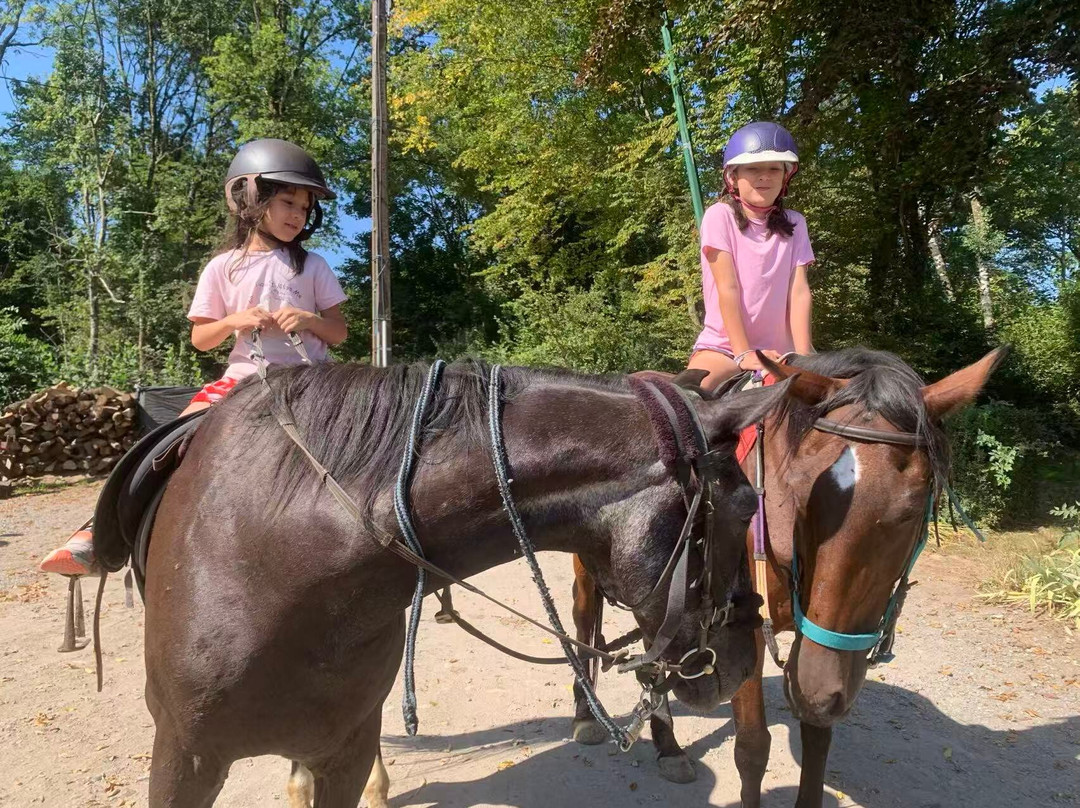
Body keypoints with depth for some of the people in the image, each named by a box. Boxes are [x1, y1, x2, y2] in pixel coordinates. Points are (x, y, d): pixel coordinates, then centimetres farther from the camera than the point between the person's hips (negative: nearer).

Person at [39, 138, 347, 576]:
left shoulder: (312, 266, 7)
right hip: (242, 377, 0)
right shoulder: (223, 268, 6)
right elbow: (200, 339, 9)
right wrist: (233, 321, -11)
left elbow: (340, 332, 8)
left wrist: (309, 320, -13)